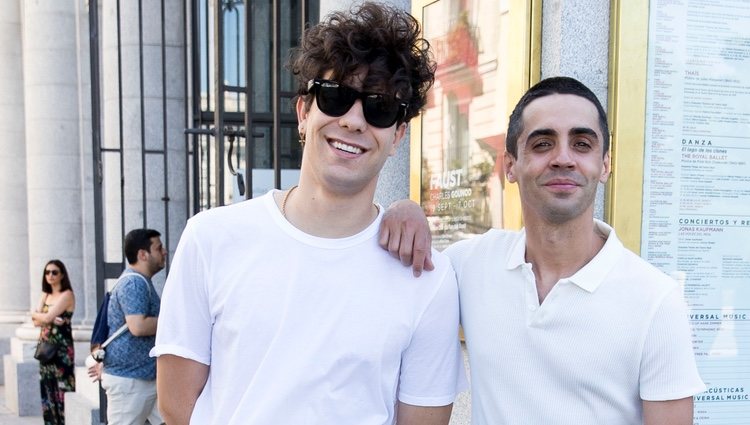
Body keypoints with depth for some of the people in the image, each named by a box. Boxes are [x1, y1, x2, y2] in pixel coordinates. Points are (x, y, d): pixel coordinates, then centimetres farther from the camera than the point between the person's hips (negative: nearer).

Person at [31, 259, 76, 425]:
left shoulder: (67, 295, -9)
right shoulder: (45, 295, 14)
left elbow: (47, 317, -17)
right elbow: (36, 321, 4)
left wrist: (36, 314, 2)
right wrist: (50, 318, -14)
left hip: (61, 348, -7)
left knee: (63, 388, -5)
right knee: (48, 390, 10)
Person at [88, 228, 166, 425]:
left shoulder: (140, 281, 16)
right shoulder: (134, 283, -18)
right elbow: (138, 326, -30)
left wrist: (106, 362, 25)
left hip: (150, 376, 10)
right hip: (129, 379, -10)